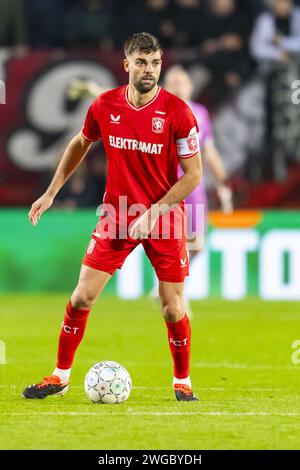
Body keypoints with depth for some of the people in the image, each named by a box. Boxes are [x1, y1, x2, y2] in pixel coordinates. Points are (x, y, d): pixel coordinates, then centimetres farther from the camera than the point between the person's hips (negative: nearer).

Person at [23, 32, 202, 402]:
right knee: (82, 297, -1)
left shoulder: (177, 112, -14)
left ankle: (182, 381, 20)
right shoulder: (104, 107, -5)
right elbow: (80, 144, 16)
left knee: (173, 308, -1)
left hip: (164, 219, -2)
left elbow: (193, 175, -10)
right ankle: (60, 376, 12)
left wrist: (153, 213, -17)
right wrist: (51, 192, 12)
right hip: (116, 216, 2)